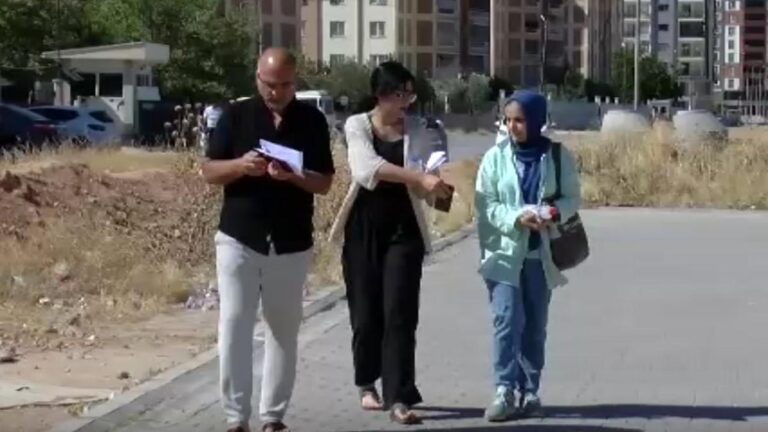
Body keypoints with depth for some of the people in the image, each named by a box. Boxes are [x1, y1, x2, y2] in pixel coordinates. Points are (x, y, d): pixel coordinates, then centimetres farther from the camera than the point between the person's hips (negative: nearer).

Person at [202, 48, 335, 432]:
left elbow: (324, 183, -1)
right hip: (238, 239, -1)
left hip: (291, 244, 1)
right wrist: (241, 165, -20)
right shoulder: (236, 115, 1)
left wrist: (293, 175, -21)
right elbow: (209, 171, 0)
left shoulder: (312, 121, 2)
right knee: (234, 327, -5)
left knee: (284, 331, 7)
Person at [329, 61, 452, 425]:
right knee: (365, 313, 7)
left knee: (399, 314, -8)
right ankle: (367, 384, 29)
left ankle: (399, 398, -9)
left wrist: (433, 186, -25)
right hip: (363, 228, 0)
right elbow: (368, 168, -23)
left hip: (403, 229, 0)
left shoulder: (419, 130, 2)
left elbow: (421, 186, 0)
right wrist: (419, 177, -34)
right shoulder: (357, 125, -4)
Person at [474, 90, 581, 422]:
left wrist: (556, 210, -19)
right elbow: (485, 204, -4)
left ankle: (529, 391, 19)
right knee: (507, 319, -12)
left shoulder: (558, 156, 0)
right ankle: (505, 391, -11)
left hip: (541, 254, 2)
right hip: (504, 251, -2)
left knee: (535, 325, 9)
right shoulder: (496, 156, -2)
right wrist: (517, 217, -21)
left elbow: (573, 198, 3)